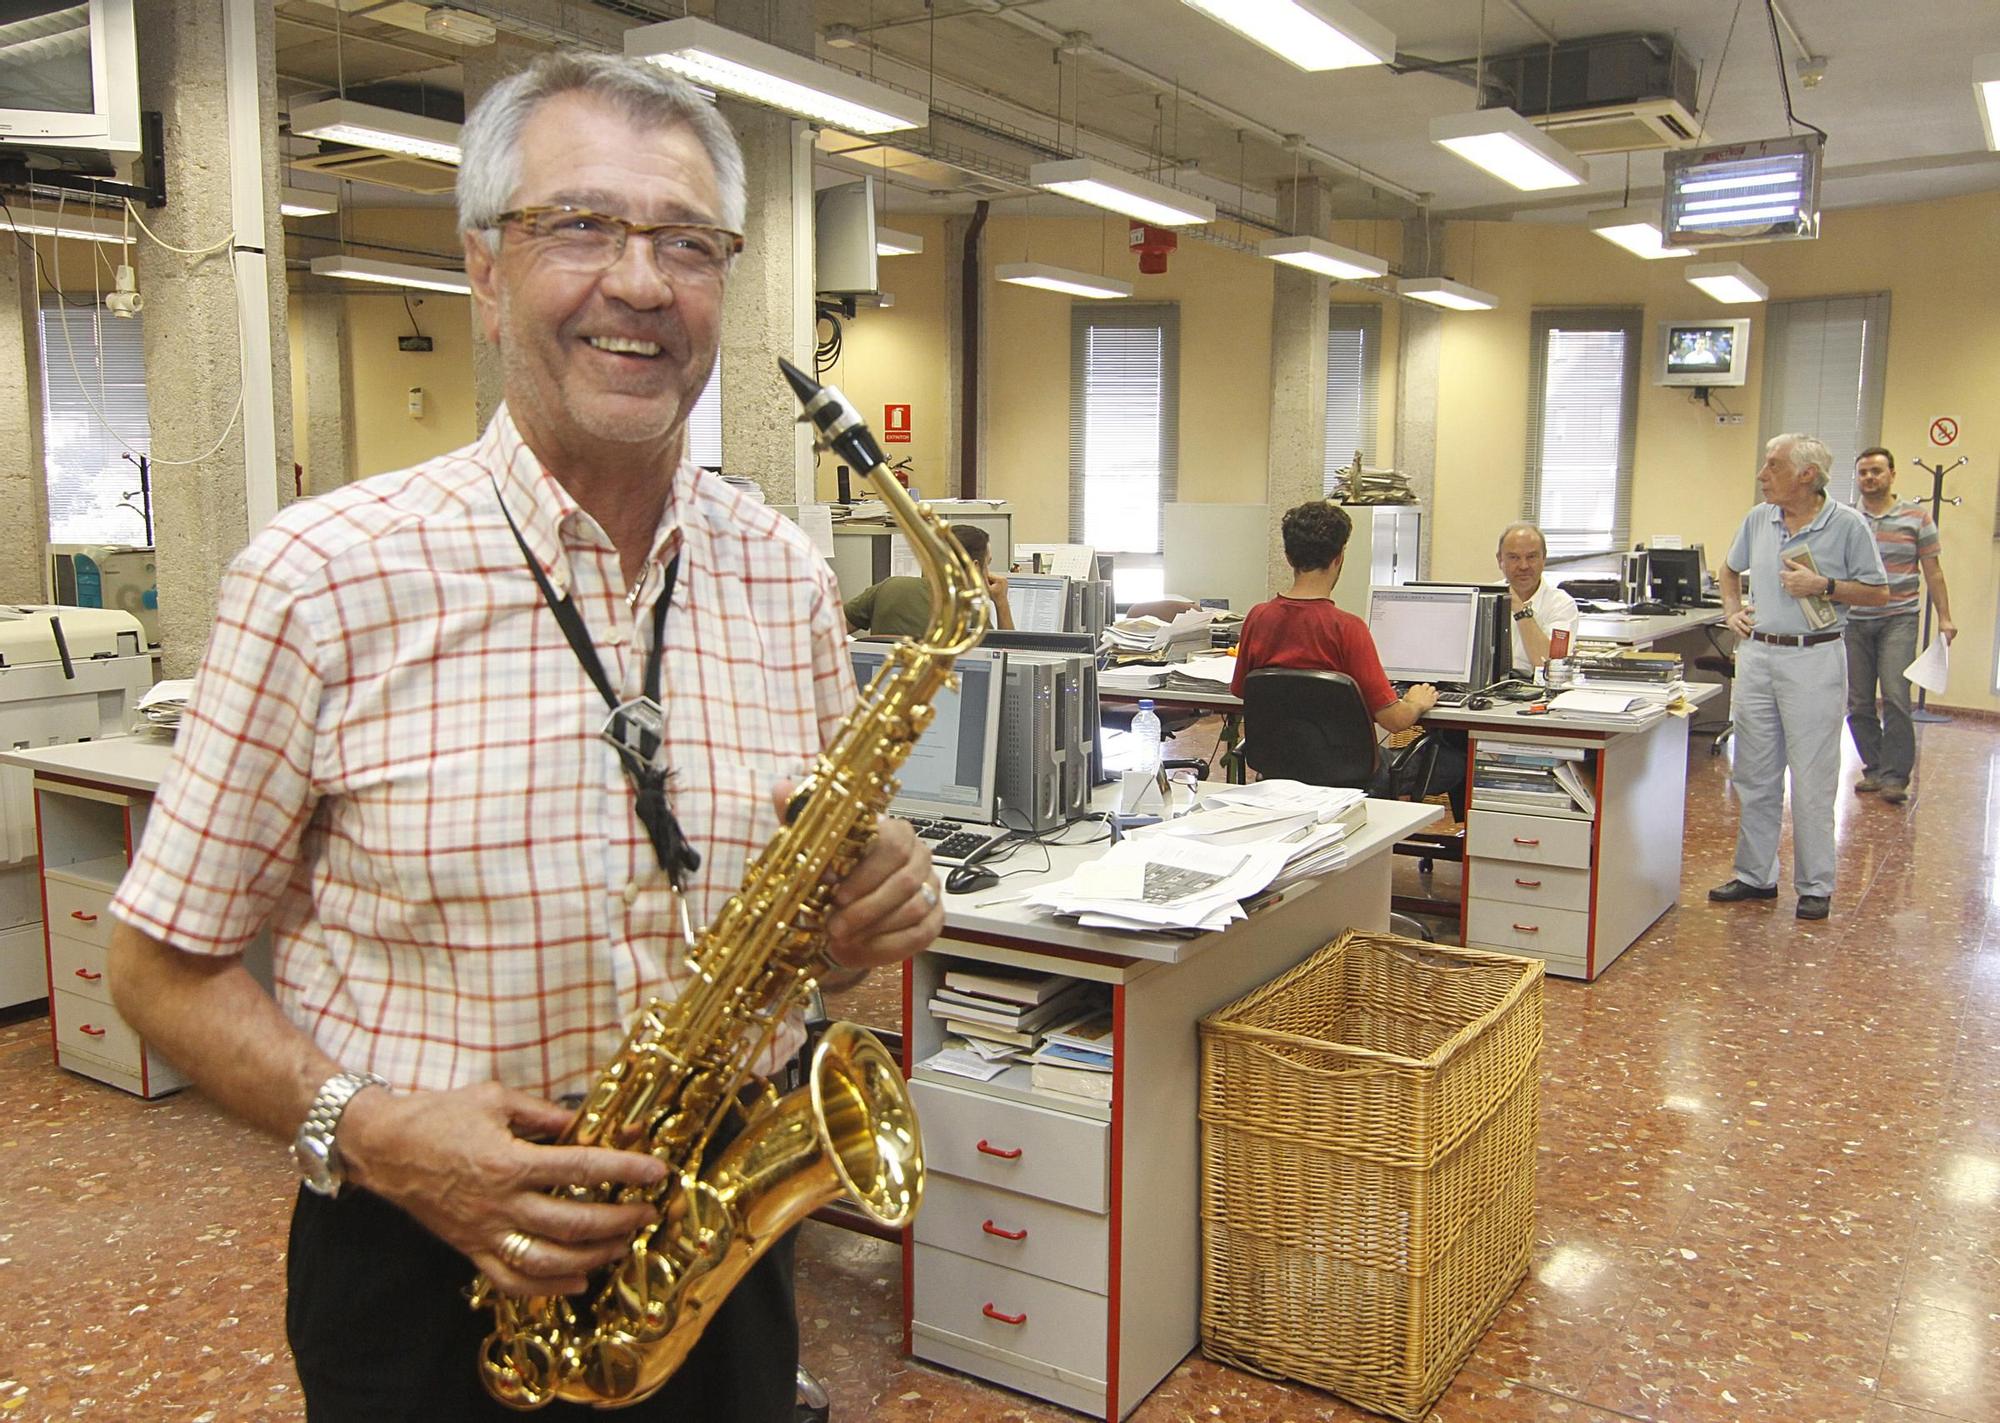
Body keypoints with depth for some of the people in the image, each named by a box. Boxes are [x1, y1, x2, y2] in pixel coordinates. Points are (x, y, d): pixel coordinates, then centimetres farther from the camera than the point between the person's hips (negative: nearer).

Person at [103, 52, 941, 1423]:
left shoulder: (787, 578, -2)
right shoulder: (325, 575, -13)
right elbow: (166, 961, -6)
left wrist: (877, 902, -14)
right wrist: (364, 1129, -21)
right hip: (428, 1269, -3)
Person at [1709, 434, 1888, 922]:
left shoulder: (1846, 524, -6)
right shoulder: (1758, 519, 7)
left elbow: (1879, 592, -3)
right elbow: (1730, 569, 26)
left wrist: (1823, 587, -15)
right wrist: (1732, 610, 11)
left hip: (1813, 660, -5)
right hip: (1757, 654, 5)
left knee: (1812, 781, -1)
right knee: (1754, 776, 10)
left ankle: (1815, 886, 10)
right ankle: (1755, 875, 21)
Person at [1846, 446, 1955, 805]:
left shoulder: (1916, 517, 4)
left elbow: (1932, 572, 6)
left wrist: (1944, 617, 2)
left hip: (1898, 619, -2)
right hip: (1854, 620, 3)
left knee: (1895, 698, -12)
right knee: (1858, 703, 5)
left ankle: (1895, 775, -6)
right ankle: (1874, 768, 17)